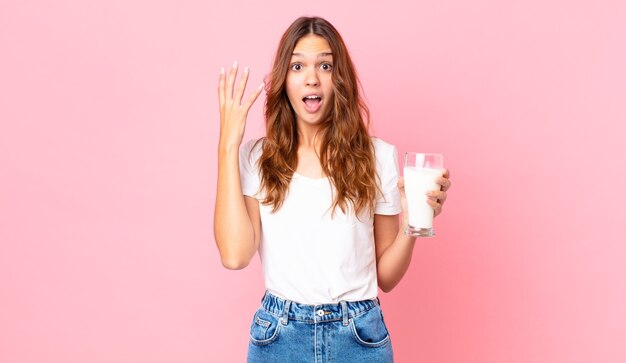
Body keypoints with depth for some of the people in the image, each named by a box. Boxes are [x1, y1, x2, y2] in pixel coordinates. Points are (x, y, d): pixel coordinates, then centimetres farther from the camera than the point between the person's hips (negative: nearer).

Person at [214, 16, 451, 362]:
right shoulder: (257, 157, -1)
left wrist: (412, 221, -15)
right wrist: (228, 144, -12)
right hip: (278, 335, 0)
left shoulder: (378, 156, -2)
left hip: (360, 335, 0)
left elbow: (386, 277, 3)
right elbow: (235, 254, -16)